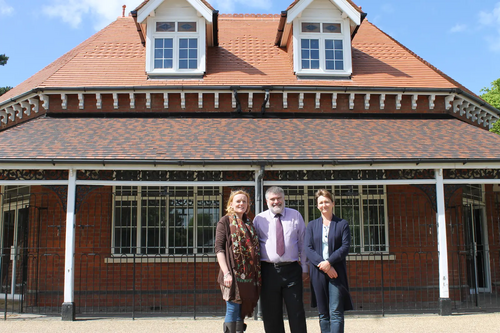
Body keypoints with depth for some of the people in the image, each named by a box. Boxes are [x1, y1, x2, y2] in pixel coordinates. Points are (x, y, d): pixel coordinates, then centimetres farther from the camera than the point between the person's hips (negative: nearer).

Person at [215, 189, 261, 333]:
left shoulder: (249, 223, 17)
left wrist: (258, 274, 12)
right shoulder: (225, 221, 0)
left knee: (242, 312, 9)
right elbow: (219, 248, -8)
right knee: (233, 310, -6)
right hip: (234, 275, -6)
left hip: (249, 276, 6)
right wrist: (226, 273, -18)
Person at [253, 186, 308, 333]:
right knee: (271, 313, 6)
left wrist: (304, 267, 8)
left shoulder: (296, 216, 8)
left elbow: (303, 243, 10)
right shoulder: (259, 219, 6)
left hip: (292, 270, 0)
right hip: (268, 270, 0)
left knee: (296, 312, 2)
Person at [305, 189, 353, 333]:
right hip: (318, 273, 2)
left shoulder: (342, 224, 7)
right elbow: (308, 249, 2)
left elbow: (345, 247, -3)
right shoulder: (312, 225, 12)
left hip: (336, 272, -2)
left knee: (336, 313, -7)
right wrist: (322, 264, -13)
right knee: (323, 314, 7)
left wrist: (329, 262, -15)